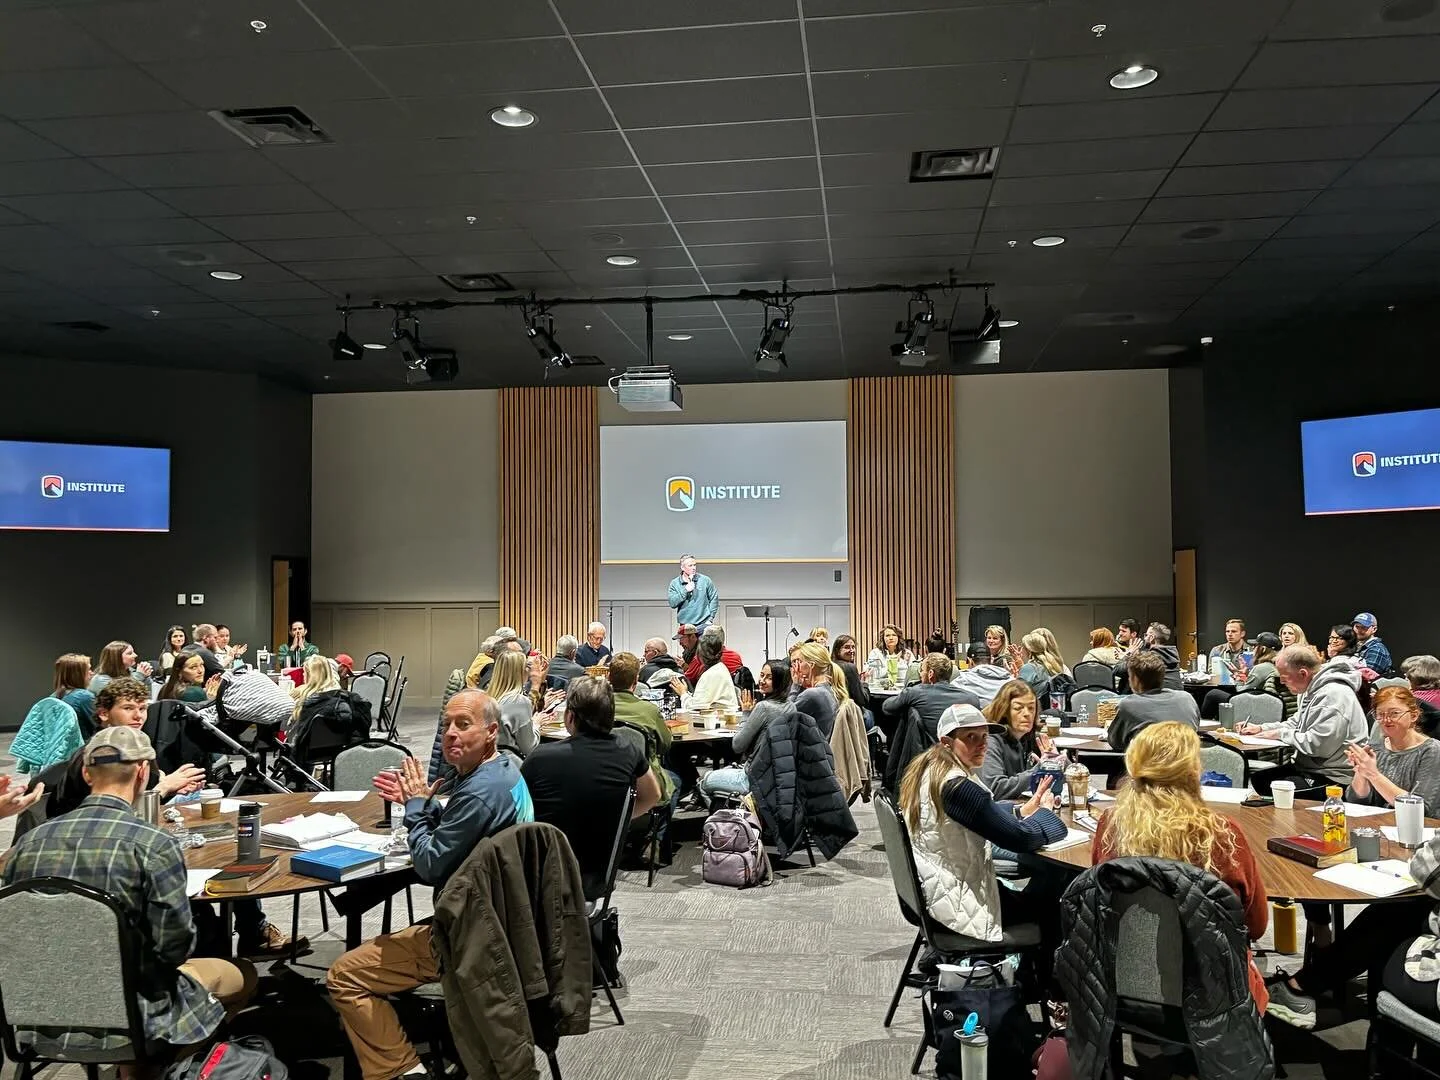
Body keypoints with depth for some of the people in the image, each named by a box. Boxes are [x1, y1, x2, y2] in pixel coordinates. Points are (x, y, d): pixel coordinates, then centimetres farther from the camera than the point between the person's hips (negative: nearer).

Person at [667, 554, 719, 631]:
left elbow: (714, 598, 7)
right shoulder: (675, 583, 5)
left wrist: (710, 617, 0)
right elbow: (672, 603, -5)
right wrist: (685, 591, -13)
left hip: (703, 624, -1)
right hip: (685, 625, 1)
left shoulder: (705, 580, 3)